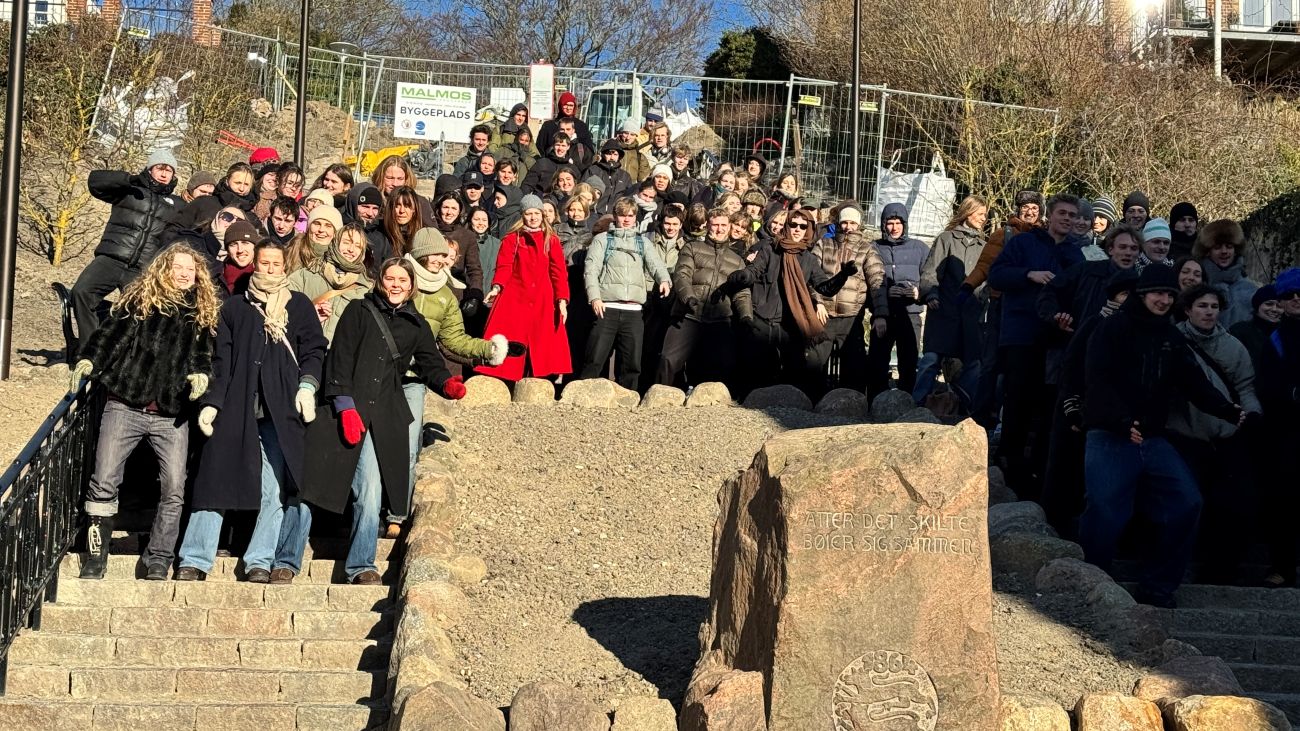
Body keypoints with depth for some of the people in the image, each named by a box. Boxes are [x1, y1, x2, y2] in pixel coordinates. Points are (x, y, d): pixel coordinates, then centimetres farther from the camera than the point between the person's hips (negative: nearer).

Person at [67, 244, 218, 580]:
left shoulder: (203, 311, 13)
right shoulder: (139, 299, 8)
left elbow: (205, 353, 14)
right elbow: (109, 334, 6)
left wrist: (201, 373, -6)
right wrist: (88, 361, -8)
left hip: (172, 416, 1)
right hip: (125, 407, -1)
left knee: (174, 489, -7)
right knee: (104, 483, -3)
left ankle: (158, 560, 4)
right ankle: (95, 559, 6)